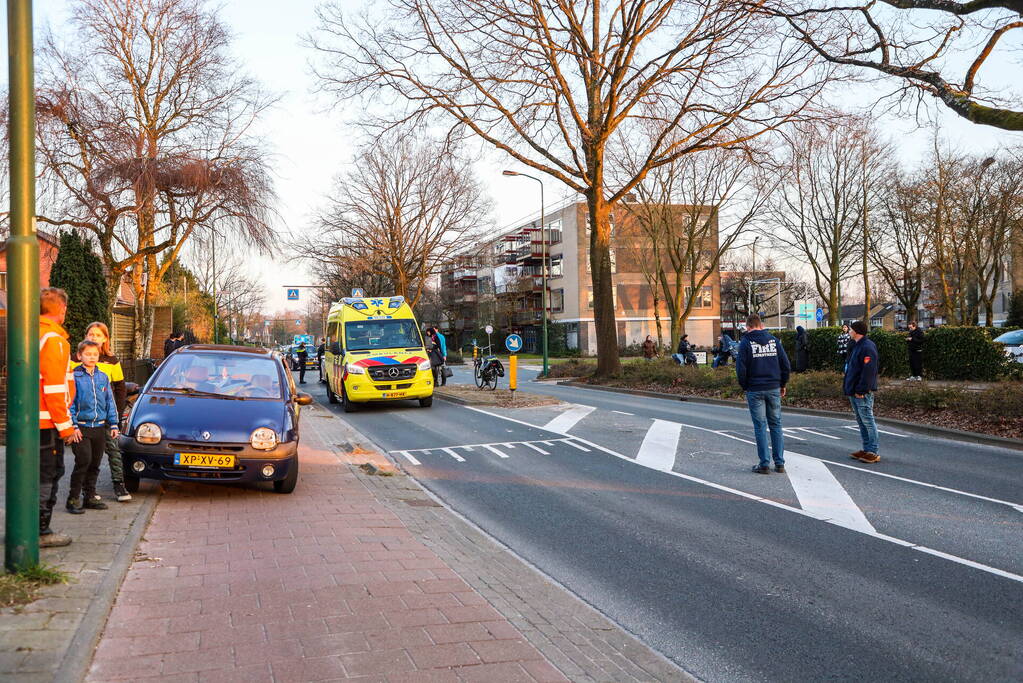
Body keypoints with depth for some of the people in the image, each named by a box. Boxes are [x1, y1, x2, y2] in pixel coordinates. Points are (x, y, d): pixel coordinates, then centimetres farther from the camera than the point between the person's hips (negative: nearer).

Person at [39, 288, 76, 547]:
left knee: (37, 474, 16)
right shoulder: (53, 339, -15)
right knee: (48, 476, -1)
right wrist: (65, 426, -14)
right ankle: (40, 532, 5)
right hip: (47, 422, -9)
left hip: (30, 419, 9)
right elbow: (54, 388, -19)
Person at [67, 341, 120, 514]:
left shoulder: (103, 377, 11)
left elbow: (110, 402, 14)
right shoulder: (74, 376, -4)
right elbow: (69, 403, -6)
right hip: (81, 427, -5)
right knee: (83, 461, -11)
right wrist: (73, 425, -13)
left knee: (95, 464, 10)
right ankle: (73, 498, 0)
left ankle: (90, 496, 20)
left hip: (100, 427, 5)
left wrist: (113, 424, 9)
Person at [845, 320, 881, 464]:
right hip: (854, 392, 11)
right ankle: (866, 449, 22)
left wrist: (861, 390, -23)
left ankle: (873, 452, -3)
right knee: (861, 421, 15)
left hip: (862, 393, -11)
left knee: (868, 421, -6)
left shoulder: (867, 347, -17)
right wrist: (849, 387, 18)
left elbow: (868, 371, -22)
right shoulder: (857, 346, 16)